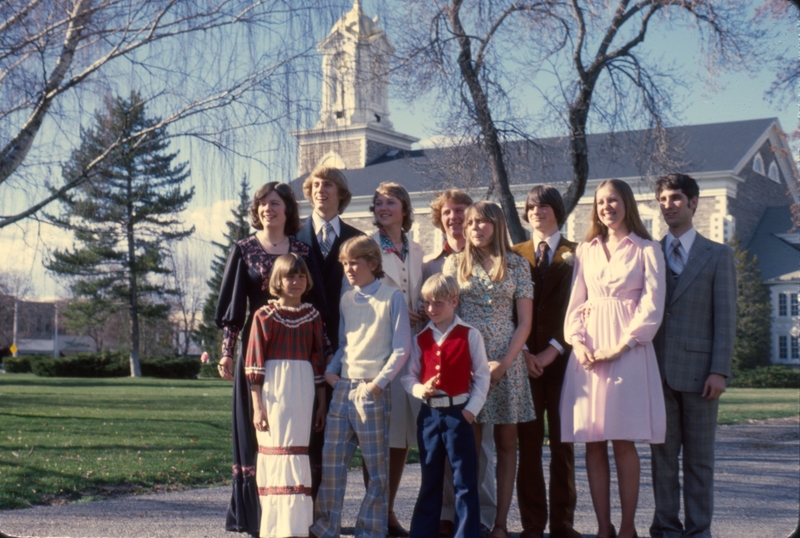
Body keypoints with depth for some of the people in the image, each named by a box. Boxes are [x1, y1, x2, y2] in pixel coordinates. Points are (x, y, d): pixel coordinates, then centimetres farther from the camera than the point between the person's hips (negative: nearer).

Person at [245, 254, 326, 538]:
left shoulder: (312, 316, 9)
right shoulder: (264, 315, 0)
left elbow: (319, 362, 14)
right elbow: (254, 365, -1)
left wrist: (322, 403, 13)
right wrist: (257, 406, -6)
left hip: (303, 393, 3)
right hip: (273, 390, -3)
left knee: (297, 456, 3)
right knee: (276, 455, -2)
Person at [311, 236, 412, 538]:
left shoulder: (392, 297, -4)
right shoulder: (346, 300, 13)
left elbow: (401, 349, -6)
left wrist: (378, 382, -13)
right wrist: (330, 371, 3)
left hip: (372, 390, -5)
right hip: (342, 388, 5)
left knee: (376, 467, 3)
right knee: (331, 461, 5)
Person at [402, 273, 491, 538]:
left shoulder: (469, 335, -3)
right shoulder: (421, 338, 8)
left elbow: (482, 376, -2)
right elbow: (409, 376, 9)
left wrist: (471, 410, -10)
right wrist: (419, 389, -12)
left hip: (458, 412, -4)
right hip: (428, 414, 4)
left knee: (465, 479, 0)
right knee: (430, 480, 13)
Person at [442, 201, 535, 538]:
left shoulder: (517, 265, 5)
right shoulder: (455, 263, 7)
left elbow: (524, 321, 2)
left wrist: (504, 362, -10)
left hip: (506, 360, 0)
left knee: (506, 443, 2)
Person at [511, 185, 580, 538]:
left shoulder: (575, 255, 4)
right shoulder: (515, 255, 11)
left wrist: (551, 350, -10)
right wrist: (522, 353, -6)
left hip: (561, 359, -1)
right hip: (524, 359, 2)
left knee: (562, 442, 2)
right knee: (528, 443, 1)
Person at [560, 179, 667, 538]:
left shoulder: (647, 250, 3)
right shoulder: (586, 251, 15)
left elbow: (652, 305, -4)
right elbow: (575, 303, 14)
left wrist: (621, 346, -14)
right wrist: (577, 342, -4)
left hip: (628, 349, -4)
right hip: (588, 350, 4)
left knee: (624, 441, -6)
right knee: (593, 443, 1)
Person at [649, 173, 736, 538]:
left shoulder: (718, 255, 6)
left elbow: (725, 317, 0)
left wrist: (720, 371, -9)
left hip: (698, 370, -2)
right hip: (658, 371, 2)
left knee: (699, 457, 4)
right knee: (662, 455, 5)